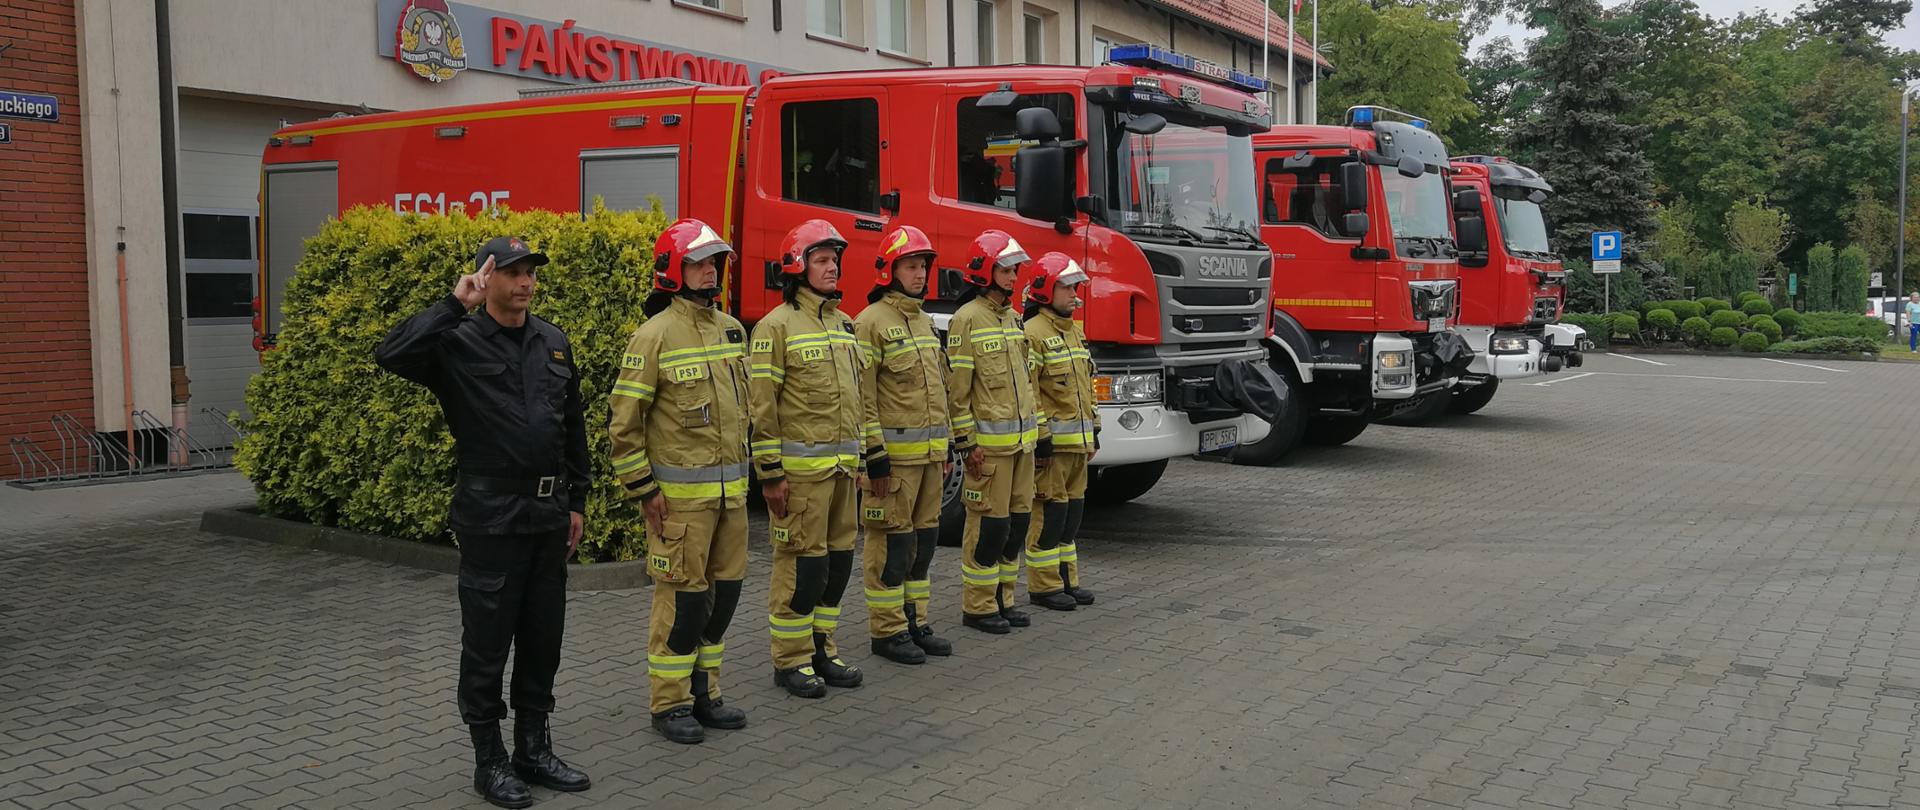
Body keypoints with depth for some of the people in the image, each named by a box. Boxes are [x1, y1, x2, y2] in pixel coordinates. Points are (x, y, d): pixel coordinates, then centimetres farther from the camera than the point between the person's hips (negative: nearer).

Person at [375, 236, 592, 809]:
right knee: (487, 642, 5)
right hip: (491, 517, -5)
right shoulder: (458, 342, -7)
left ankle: (535, 750, 27)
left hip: (549, 514, 6)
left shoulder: (554, 343, 10)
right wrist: (455, 305, -23)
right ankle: (489, 760, 18)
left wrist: (576, 501, 14)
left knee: (542, 639, 13)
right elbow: (391, 355, -27)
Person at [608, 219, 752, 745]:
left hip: (730, 488, 7)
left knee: (724, 591, 11)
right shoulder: (656, 334, -11)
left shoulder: (732, 330, 11)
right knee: (683, 596, -2)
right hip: (680, 493, -7)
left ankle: (703, 692, 26)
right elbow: (625, 419, -11)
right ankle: (668, 704, 12)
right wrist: (643, 489, -12)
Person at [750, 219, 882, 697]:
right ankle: (791, 662, 10)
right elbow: (761, 404, -12)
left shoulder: (844, 324, 15)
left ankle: (821, 649, 24)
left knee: (838, 560, 12)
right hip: (801, 469, -7)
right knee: (802, 564, -2)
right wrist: (769, 473, -15)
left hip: (843, 467, 7)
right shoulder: (777, 326, -9)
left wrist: (874, 457, 17)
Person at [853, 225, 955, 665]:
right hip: (894, 451, -8)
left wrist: (943, 450, 19)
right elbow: (863, 395, -15)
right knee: (893, 542, -2)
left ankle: (915, 623, 23)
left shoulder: (924, 322, 16)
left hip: (929, 450, 8)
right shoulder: (872, 322, -10)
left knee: (924, 537, 13)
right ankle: (887, 631, 7)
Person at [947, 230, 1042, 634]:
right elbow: (957, 388, -13)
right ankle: (977, 607, 7)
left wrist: (1036, 428, 18)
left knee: (1017, 520, 11)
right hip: (989, 442, -8)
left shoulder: (1012, 319, 16)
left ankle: (1002, 600, 22)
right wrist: (967, 443, -16)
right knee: (989, 524, -4)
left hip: (1022, 439, 8)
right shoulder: (967, 319, -10)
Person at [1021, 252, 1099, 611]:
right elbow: (1026, 390, -18)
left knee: (1072, 511, 13)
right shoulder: (1033, 333, -12)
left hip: (1078, 440, 9)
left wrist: (1094, 427, 21)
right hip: (1051, 440, -9)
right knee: (1049, 513, -4)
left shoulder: (1075, 332, 17)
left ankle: (1067, 579, 22)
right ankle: (1043, 586, 4)